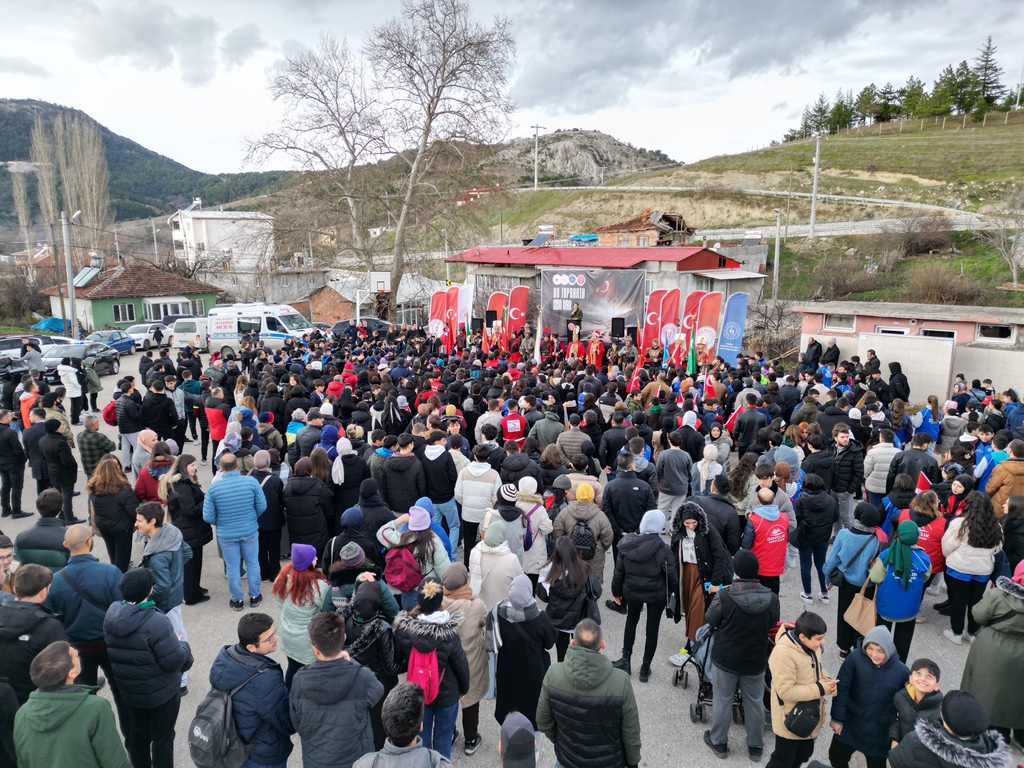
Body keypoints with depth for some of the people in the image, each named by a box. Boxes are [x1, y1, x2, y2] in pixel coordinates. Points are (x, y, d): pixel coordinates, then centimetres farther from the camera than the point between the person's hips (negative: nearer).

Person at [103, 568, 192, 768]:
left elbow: (115, 650, 7)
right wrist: (183, 645, -6)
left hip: (129, 690, 7)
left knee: (138, 734, 25)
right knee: (162, 738, 13)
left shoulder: (112, 613, -9)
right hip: (161, 692, -7)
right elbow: (174, 661, -27)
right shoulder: (156, 622, -33)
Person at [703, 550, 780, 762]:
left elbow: (709, 621, -11)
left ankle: (718, 742, 35)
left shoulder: (724, 596, -27)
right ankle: (755, 746, 38)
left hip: (725, 659, -2)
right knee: (755, 703, 21)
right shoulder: (772, 599, -18)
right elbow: (771, 625, 0)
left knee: (723, 701, 17)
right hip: (756, 661, 2)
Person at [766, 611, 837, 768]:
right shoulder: (783, 653, -33)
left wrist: (826, 680, -10)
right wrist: (820, 689, -25)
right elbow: (786, 690, -30)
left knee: (803, 755, 27)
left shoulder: (810, 643, -8)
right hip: (790, 718, -8)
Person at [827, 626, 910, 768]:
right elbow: (842, 689, -12)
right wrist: (837, 718, -10)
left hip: (879, 733, 0)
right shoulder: (855, 658, -19)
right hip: (850, 725, 1)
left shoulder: (901, 671, -16)